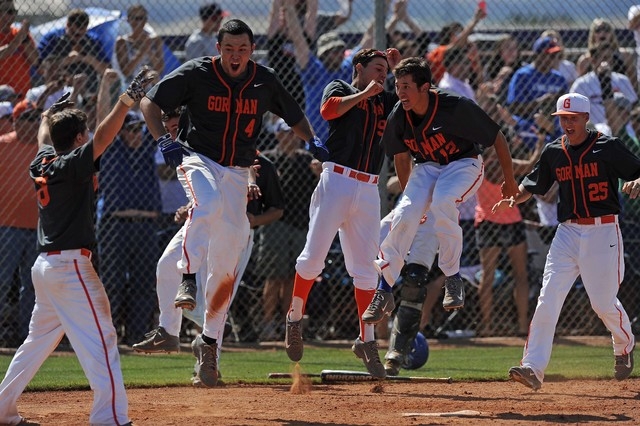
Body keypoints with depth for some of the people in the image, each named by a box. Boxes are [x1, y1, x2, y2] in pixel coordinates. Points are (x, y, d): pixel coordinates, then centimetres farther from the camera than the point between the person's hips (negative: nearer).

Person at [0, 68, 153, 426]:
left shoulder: (42, 163, 9)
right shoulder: (71, 165, -14)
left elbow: (45, 138, 31)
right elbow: (103, 140, -27)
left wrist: (51, 112, 47)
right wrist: (127, 101, -32)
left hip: (45, 265, 9)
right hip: (71, 266, -9)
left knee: (40, 340, 20)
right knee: (100, 339, -11)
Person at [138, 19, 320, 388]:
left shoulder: (265, 81, 2)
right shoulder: (196, 74, -8)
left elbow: (295, 115, 17)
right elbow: (149, 102, -5)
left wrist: (311, 140, -3)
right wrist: (164, 141, -20)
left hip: (237, 173, 3)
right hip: (199, 160, -3)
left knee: (227, 264, 3)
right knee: (207, 204, -41)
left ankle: (210, 341, 14)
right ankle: (189, 281, -42)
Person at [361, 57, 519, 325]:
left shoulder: (456, 108, -28)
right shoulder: (398, 118, -13)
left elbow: (497, 138, -16)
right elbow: (401, 155, 7)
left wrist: (509, 181, -7)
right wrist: (409, 195, 16)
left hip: (464, 164, -4)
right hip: (426, 167, 4)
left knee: (441, 203, -34)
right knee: (404, 215, -18)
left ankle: (453, 280, -18)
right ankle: (384, 292, -11)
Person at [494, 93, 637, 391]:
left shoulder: (608, 147, -5)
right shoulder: (554, 151, 7)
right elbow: (534, 184, 16)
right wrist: (514, 198, -3)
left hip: (603, 231, -3)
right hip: (568, 231, 3)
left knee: (604, 302, 2)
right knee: (548, 299, -9)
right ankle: (533, 367, -15)